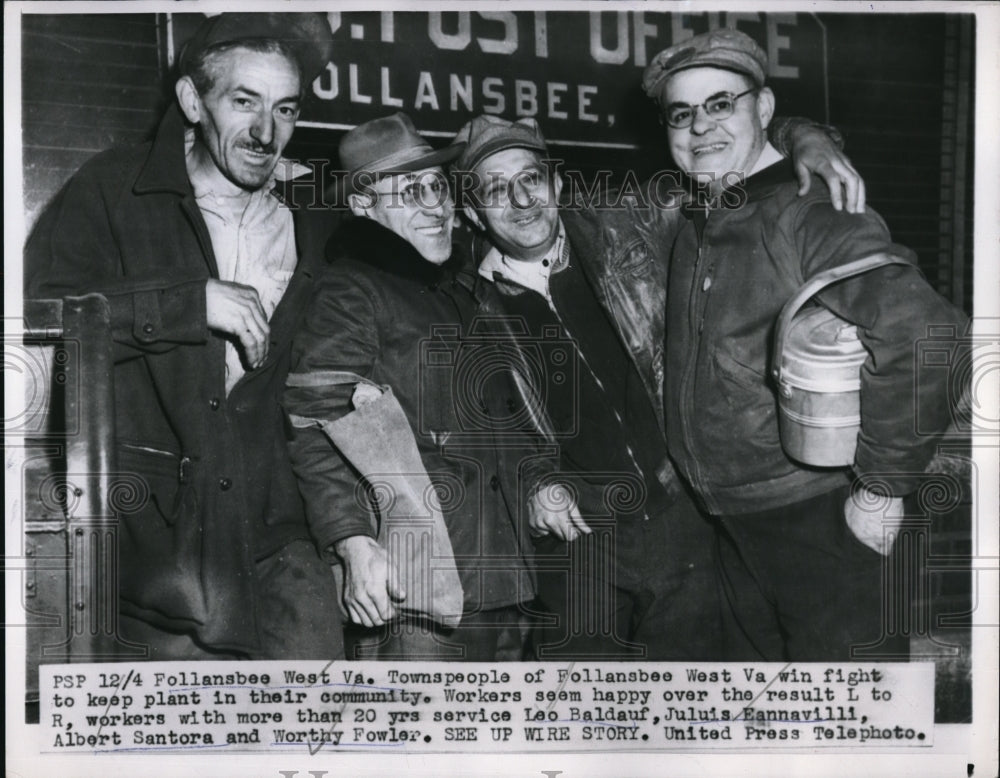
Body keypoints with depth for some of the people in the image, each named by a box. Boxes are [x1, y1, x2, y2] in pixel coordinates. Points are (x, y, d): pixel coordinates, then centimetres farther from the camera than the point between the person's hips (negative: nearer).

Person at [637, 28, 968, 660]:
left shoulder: (812, 221, -17)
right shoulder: (682, 227, 7)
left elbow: (927, 341, -28)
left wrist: (883, 488, -22)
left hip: (821, 519, -7)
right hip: (733, 526, 8)